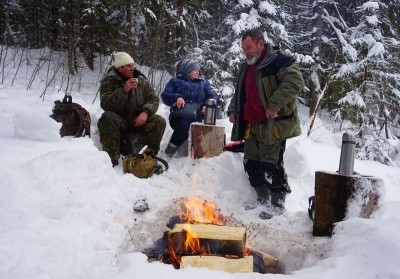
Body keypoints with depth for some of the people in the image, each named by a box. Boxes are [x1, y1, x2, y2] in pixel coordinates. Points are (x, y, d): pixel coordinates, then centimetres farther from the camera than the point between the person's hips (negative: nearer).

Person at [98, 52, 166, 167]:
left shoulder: (141, 80, 4)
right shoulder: (108, 82, -5)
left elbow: (154, 99, 1)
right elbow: (106, 105, -18)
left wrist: (145, 112, -20)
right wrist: (124, 90, -29)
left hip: (139, 119, 2)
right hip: (119, 121, -2)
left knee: (159, 121, -24)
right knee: (107, 117, -34)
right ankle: (112, 158, -27)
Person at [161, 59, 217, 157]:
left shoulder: (203, 82, 26)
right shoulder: (175, 81, 21)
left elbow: (212, 96, 13)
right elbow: (165, 95, 9)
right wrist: (176, 97, -13)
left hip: (198, 116, 1)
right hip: (181, 116, -1)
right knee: (184, 125, -37)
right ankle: (170, 149, -16)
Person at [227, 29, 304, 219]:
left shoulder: (279, 62, -8)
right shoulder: (246, 68, 19)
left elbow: (295, 81, -23)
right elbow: (239, 94, 29)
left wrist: (275, 104, -28)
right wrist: (233, 110, 12)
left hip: (273, 125, -9)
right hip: (251, 126, 9)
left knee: (271, 166, -8)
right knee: (251, 164, 13)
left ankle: (278, 204, 8)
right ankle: (263, 200, 28)